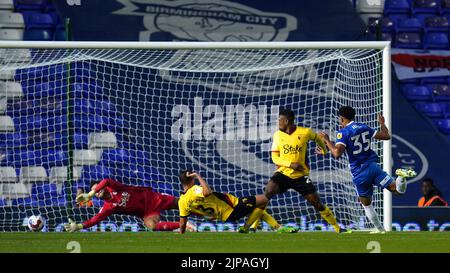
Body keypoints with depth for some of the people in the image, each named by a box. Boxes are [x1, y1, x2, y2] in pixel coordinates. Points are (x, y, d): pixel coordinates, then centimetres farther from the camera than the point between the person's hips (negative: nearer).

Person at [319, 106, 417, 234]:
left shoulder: (343, 133, -8)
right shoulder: (364, 127, 9)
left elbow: (337, 153, -22)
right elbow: (386, 136, 15)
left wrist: (327, 140, -8)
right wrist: (382, 123, 34)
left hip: (359, 174, -3)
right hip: (372, 166, 3)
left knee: (366, 204, 17)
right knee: (397, 189, -5)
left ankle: (379, 228, 19)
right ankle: (401, 176, -38)